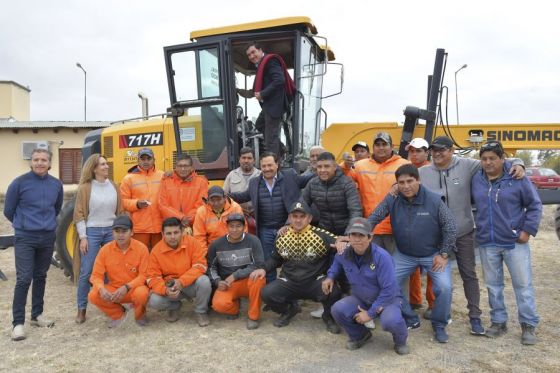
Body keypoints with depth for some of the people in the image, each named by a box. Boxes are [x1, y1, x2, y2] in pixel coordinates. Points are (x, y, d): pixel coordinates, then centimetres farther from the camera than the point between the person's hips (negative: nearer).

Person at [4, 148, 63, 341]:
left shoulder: (56, 184, 2)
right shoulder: (19, 183, -9)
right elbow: (8, 211, 2)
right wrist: (24, 224, 13)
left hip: (48, 237, 4)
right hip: (25, 238, -4)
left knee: (40, 277, 14)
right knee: (24, 279, -7)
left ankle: (37, 315, 27)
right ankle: (18, 322, 2)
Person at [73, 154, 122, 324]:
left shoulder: (114, 187, 6)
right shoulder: (85, 187, -4)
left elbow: (120, 211, 8)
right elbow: (79, 214, -5)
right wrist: (83, 237, -10)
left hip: (112, 231, 3)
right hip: (92, 232, -3)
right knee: (86, 272, 0)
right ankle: (81, 309, 13)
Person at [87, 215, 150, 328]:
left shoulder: (141, 248, -15)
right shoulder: (105, 250, -8)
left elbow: (144, 275, -13)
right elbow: (96, 275, -6)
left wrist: (127, 287, -28)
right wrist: (101, 289, -27)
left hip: (134, 289, -3)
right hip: (113, 289, 3)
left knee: (141, 293, -36)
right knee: (93, 296, -23)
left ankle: (140, 315, 2)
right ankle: (117, 314, 8)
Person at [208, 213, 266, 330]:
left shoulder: (253, 241, -11)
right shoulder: (216, 244, -2)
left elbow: (259, 266, -17)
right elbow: (211, 267, 9)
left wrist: (235, 275, -20)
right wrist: (217, 281, -9)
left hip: (249, 282, -1)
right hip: (227, 284, 1)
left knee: (258, 278, -36)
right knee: (219, 304, -29)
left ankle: (253, 316, -14)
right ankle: (234, 307, 10)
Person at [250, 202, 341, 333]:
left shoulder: (321, 235, -12)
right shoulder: (282, 237, 2)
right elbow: (275, 259, 16)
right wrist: (263, 269, 0)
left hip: (315, 282, -3)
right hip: (289, 283, 3)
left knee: (333, 292, -31)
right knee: (267, 293, -19)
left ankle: (328, 317, 8)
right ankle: (290, 309, 17)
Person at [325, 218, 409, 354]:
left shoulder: (381, 256, -27)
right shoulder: (344, 254, -11)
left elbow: (389, 290, -25)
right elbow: (337, 262, 17)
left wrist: (370, 313, -22)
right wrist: (330, 277, -1)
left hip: (388, 299, -4)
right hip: (361, 299, 5)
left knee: (390, 321, -35)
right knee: (338, 310, -21)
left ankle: (400, 340, 4)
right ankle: (359, 335, 12)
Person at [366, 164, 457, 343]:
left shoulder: (434, 200, -16)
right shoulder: (391, 200, -12)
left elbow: (450, 227, -10)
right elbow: (372, 219, -10)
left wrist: (443, 254, -11)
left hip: (433, 254, -2)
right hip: (404, 254, 2)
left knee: (444, 287, -19)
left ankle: (439, 325, 9)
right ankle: (411, 320, 16)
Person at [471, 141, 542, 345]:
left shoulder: (517, 178, -8)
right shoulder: (476, 180, 2)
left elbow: (535, 205, -2)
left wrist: (528, 230, -8)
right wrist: (479, 227, 8)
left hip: (515, 242, -3)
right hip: (487, 244, 3)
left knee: (523, 284, 5)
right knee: (493, 285, 12)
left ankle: (528, 325, 18)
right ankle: (498, 321, 26)